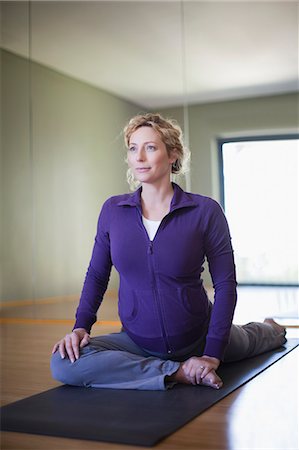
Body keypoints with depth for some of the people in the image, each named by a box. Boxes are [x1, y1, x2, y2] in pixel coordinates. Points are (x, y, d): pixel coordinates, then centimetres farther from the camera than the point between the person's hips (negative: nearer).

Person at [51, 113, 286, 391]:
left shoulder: (205, 211, -15)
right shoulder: (113, 210, -7)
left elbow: (225, 284, -12)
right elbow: (97, 275, 3)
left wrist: (213, 354, -16)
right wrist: (81, 326, -12)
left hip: (198, 337, -1)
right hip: (138, 342, 2)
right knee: (63, 363, -25)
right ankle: (179, 372, -14)